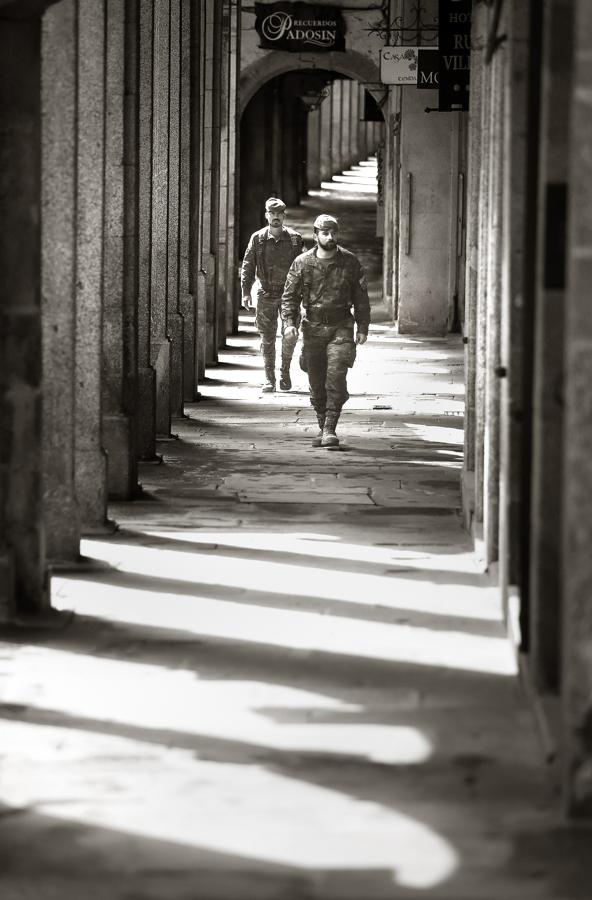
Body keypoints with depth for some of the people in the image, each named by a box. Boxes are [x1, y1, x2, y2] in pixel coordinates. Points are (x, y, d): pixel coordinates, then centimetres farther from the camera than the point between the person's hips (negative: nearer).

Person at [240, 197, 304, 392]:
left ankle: (285, 371, 13)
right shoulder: (258, 238, 3)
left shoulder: (295, 239, 3)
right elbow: (247, 266, 4)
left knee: (290, 335, -9)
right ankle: (269, 379, 8)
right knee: (267, 338, 1)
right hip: (266, 294, 0)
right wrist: (246, 292, -4)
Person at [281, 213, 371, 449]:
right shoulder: (302, 263, 2)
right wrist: (289, 322, -10)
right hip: (313, 328, 1)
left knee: (336, 376, -16)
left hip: (341, 326, -1)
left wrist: (362, 327, 4)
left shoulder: (350, 262, 3)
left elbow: (361, 297, 8)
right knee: (316, 383, 5)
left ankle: (330, 429, -15)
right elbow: (290, 295, 4)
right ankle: (322, 427, 20)